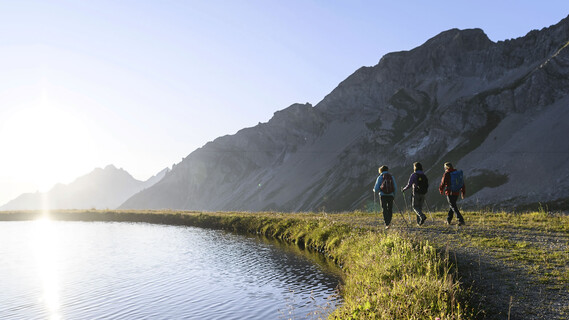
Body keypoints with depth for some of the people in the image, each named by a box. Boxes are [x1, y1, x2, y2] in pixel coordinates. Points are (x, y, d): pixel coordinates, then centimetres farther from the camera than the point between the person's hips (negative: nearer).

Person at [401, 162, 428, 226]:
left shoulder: (414, 175, -7)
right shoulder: (424, 175, 10)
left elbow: (409, 185, -10)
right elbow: (427, 185, 14)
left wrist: (404, 189, 6)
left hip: (416, 193, -5)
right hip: (422, 194, 6)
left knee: (415, 207, 0)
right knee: (420, 207, 12)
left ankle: (422, 216, -25)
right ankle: (419, 222, 9)